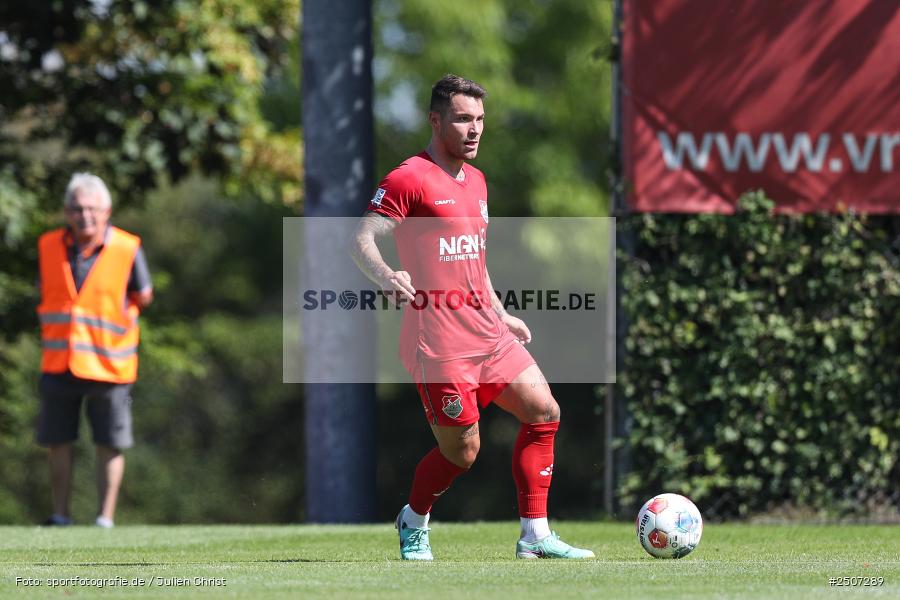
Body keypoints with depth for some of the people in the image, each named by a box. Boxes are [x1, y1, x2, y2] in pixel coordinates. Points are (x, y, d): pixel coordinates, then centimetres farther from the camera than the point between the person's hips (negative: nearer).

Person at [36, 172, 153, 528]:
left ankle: (105, 519, 9)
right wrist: (53, 332, 11)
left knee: (109, 445, 2)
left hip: (108, 364, -3)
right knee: (57, 442, 8)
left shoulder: (127, 249, -9)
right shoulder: (49, 246, 0)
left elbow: (143, 298, 5)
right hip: (58, 364, 3)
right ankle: (60, 516, 19)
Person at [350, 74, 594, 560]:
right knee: (462, 451, -6)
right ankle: (413, 523, 22)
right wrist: (385, 277, -36)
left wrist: (500, 314, 27)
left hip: (486, 333, 8)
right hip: (439, 343, -8)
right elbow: (361, 240, -16)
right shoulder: (410, 179, -9)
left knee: (543, 413, 0)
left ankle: (534, 536, 5)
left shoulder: (475, 181, 17)